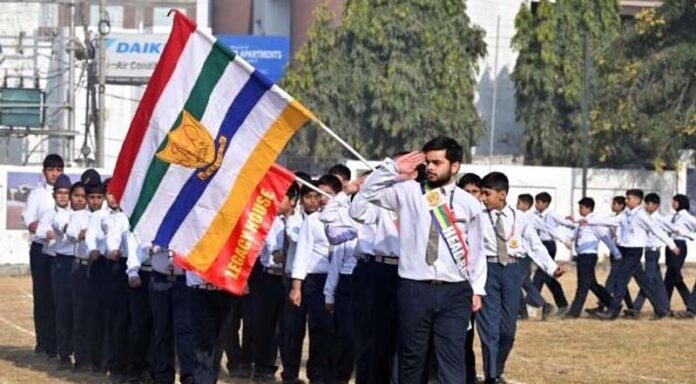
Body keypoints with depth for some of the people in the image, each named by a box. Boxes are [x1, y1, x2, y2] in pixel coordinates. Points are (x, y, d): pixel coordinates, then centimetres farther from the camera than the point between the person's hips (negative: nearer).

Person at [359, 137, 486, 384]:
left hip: (454, 292, -1)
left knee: (453, 357, -6)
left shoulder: (469, 204, 7)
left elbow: (476, 250, 9)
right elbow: (369, 192, 4)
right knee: (411, 356, 9)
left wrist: (477, 289, 5)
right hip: (414, 289, 1)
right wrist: (393, 169, -5)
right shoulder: (408, 192, 6)